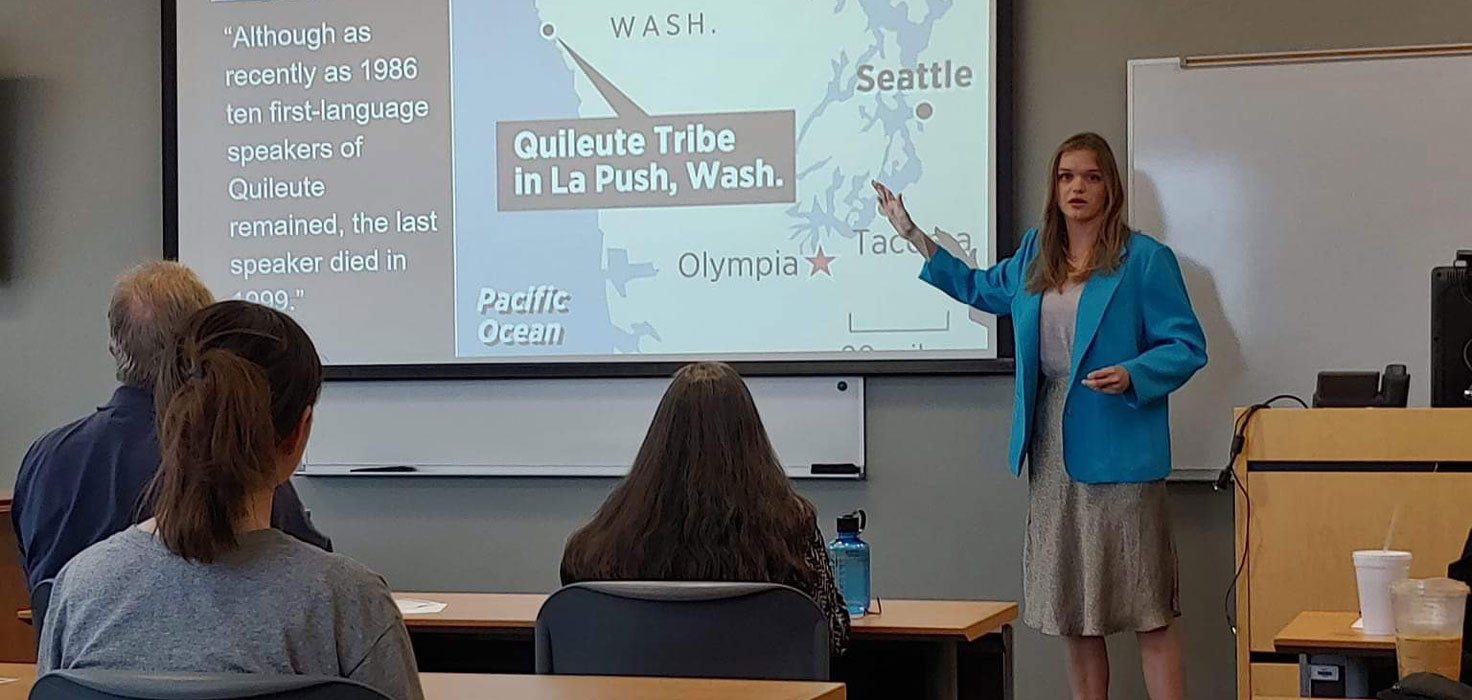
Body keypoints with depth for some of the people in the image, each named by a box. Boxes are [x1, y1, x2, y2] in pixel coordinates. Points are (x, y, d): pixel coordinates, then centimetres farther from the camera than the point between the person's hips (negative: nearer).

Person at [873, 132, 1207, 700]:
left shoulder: (1144, 259, -5)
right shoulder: (1035, 256, 14)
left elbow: (1187, 346, -5)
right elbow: (983, 289, 33)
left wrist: (1132, 375, -22)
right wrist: (915, 238, 31)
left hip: (1117, 449, -6)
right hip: (1052, 449, 6)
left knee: (1147, 609, -6)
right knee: (1073, 609, 12)